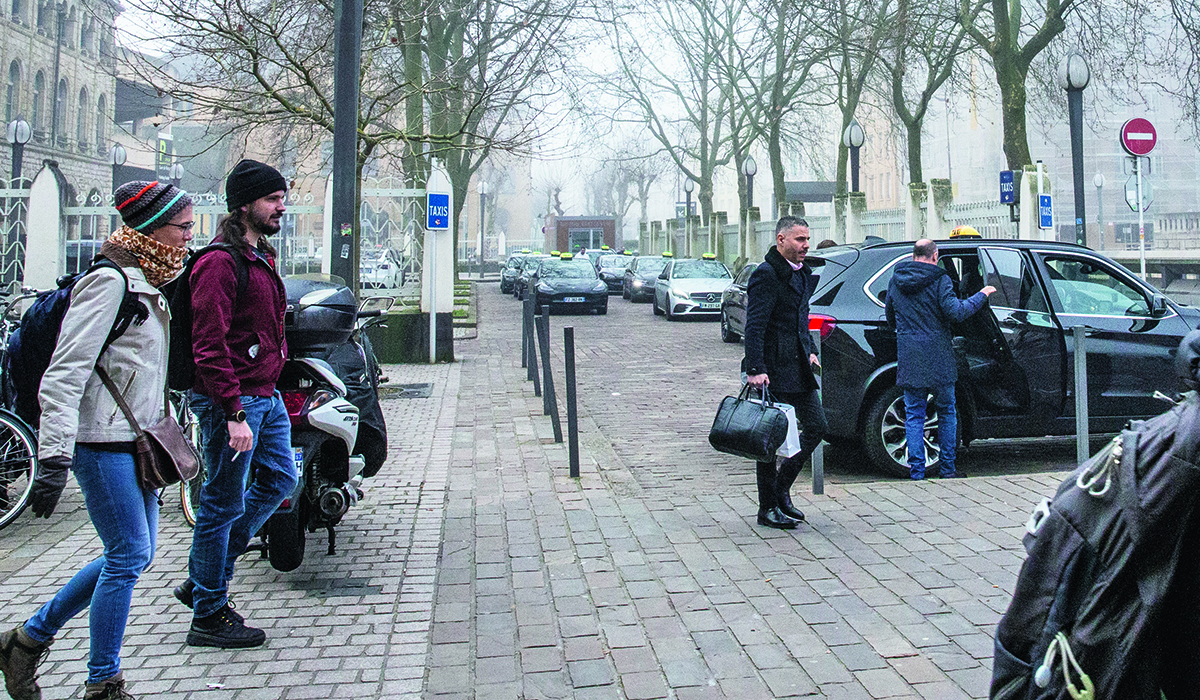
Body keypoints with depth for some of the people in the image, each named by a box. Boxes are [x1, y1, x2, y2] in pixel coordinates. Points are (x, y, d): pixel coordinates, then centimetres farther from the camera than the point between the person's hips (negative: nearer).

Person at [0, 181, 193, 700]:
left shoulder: (147, 283, 16)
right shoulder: (110, 281, -14)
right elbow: (65, 372, -20)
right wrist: (54, 456, -24)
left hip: (135, 442, 10)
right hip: (102, 442, -10)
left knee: (133, 554, 13)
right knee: (129, 555, -5)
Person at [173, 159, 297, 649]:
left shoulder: (262, 258, 17)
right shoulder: (220, 262, -15)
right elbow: (210, 346, -22)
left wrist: (271, 390, 18)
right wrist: (234, 413, -25)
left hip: (266, 396, 10)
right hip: (232, 401, -10)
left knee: (278, 480, 16)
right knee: (223, 505, 0)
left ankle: (203, 580, 28)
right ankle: (208, 615, 14)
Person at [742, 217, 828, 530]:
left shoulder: (803, 274, 14)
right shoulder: (766, 275, -14)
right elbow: (755, 326, -20)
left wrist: (810, 351, 17)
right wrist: (755, 369, -26)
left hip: (799, 369, 9)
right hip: (773, 372, -9)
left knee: (816, 427, 10)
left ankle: (781, 489, 24)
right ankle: (768, 509, 12)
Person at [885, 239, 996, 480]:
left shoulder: (895, 281, 8)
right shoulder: (939, 279, -7)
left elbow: (890, 319, 18)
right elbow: (955, 312, -16)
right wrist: (981, 296, -3)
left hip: (908, 359, 3)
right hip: (938, 359, -3)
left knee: (914, 416, 6)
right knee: (947, 413, 12)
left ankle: (916, 473, 3)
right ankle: (948, 469, 15)